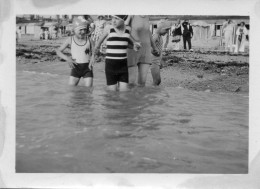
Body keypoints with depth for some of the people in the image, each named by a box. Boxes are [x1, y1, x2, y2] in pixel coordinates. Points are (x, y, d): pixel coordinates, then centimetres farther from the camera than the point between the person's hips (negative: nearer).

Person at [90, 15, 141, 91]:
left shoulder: (128, 29, 4)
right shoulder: (109, 30, -4)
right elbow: (99, 42, 13)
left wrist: (135, 44, 1)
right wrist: (93, 55, 23)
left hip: (123, 65, 2)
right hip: (110, 65, -2)